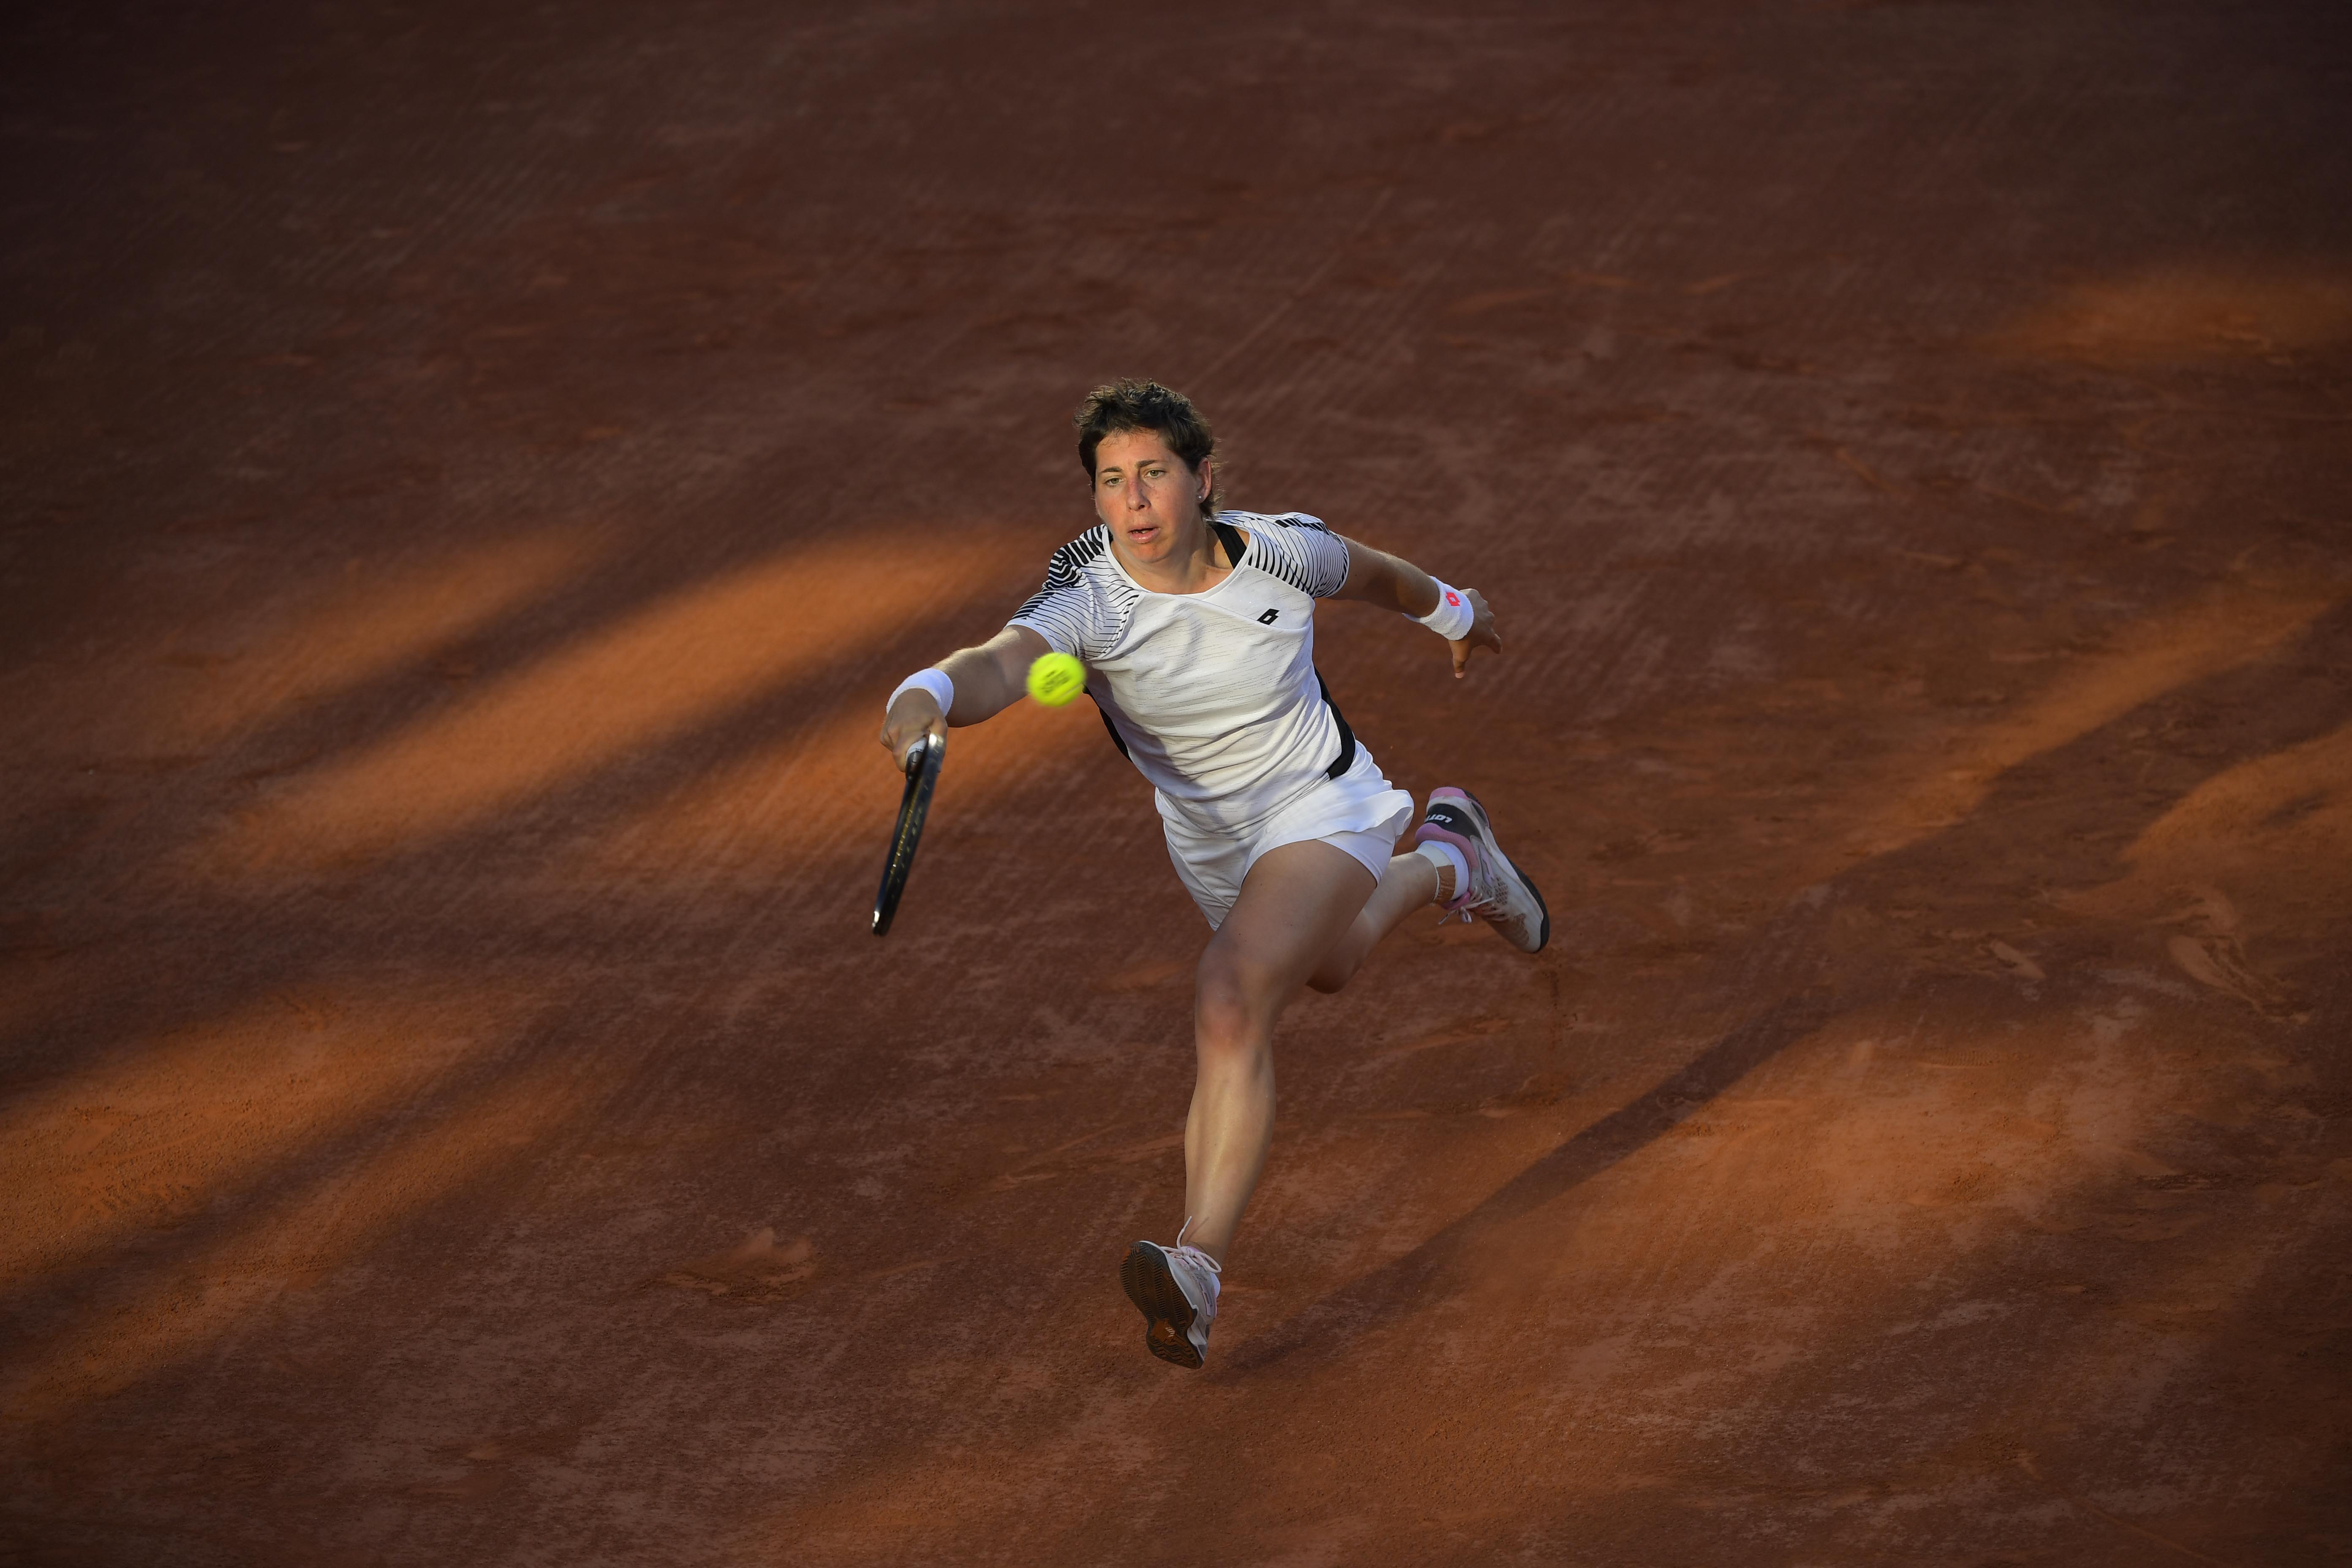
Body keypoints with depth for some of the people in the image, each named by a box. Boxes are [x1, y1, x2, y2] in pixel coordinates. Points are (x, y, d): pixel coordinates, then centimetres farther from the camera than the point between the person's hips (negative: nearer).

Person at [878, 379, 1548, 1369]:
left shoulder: (1283, 550, -23)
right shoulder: (1086, 600, -28)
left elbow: (1366, 572, 2)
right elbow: (1003, 663, -50)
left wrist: (1448, 609, 23)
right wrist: (928, 698, -73)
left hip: (1321, 809, -4)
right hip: (1209, 838, 4)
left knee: (1230, 1003, -28)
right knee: (1326, 966, 33)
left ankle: (1198, 1271, -33)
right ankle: (1445, 859, 66)